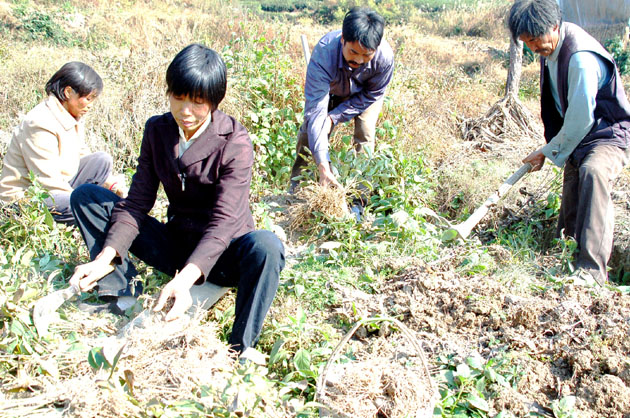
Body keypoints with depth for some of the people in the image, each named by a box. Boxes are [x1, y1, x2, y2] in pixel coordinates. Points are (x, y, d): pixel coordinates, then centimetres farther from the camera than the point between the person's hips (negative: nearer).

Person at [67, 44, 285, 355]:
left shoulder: (234, 142, -18)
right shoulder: (157, 130, -1)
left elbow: (223, 221, -28)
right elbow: (137, 202, -6)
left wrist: (186, 279, -44)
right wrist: (105, 258, -22)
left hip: (220, 255, -4)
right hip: (176, 245, 5)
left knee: (265, 247, -40)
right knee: (85, 196, -5)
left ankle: (239, 352, -27)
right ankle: (123, 293, -17)